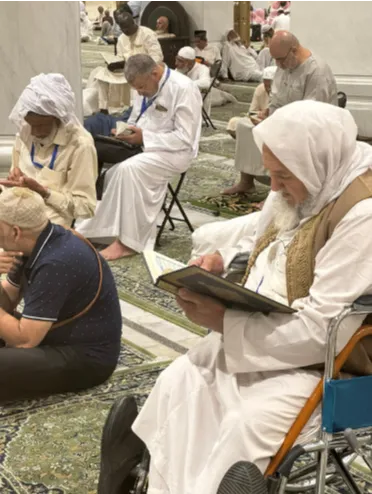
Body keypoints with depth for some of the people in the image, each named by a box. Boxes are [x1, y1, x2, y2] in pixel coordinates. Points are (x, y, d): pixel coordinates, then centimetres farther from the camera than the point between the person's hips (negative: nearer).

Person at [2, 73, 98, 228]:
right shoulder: (24, 133, 7)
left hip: (51, 223, -6)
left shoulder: (80, 145, -11)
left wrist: (42, 191, -18)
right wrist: (16, 178, -3)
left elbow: (85, 207, -10)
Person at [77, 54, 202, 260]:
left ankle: (128, 241, -27)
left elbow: (184, 139, -21)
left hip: (174, 152, -8)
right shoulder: (147, 86, 6)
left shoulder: (183, 89, -18)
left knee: (129, 169, -33)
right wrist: (126, 132, -5)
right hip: (145, 147, 8)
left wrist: (144, 137, -23)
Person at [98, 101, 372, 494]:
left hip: (318, 362, -8)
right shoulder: (301, 185, 3)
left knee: (246, 425, -28)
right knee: (178, 381, -4)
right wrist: (222, 262, -1)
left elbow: (322, 330, -28)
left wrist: (224, 322, -24)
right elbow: (263, 248, 21)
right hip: (259, 333, 9)